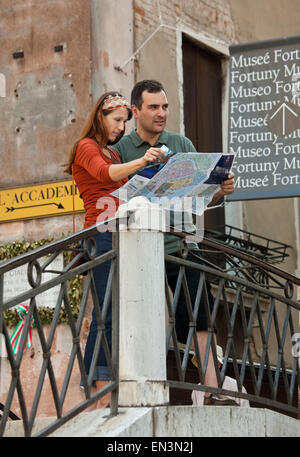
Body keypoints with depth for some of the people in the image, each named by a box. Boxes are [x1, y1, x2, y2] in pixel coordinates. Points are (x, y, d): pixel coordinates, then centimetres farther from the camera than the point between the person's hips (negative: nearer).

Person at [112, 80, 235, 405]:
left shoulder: (182, 144, 11)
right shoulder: (121, 150, 4)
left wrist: (220, 191, -10)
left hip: (181, 246, 2)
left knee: (199, 318, -6)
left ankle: (211, 388, -8)